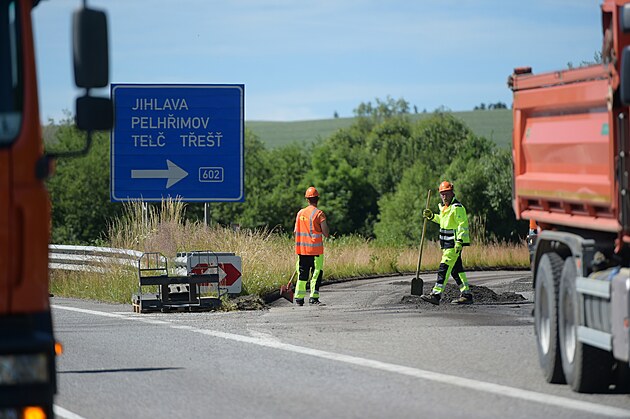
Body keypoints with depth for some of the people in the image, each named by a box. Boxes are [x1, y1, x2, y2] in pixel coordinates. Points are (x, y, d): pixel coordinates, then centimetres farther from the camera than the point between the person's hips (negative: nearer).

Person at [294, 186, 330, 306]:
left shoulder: (300, 213, 7)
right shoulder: (319, 213, -8)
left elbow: (295, 232, 11)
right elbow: (326, 233, -11)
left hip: (302, 250, 5)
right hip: (316, 249, -5)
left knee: (302, 273, 11)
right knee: (317, 272, 1)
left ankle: (299, 297, 8)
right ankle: (313, 297, -6)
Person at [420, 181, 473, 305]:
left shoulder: (457, 207, -13)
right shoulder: (444, 207, 16)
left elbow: (462, 225, -19)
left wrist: (459, 242, -26)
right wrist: (431, 216, 19)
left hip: (454, 243, -10)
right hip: (446, 243, 10)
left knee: (444, 268, -13)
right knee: (456, 269, 11)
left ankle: (436, 294, -17)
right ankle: (466, 294, 16)